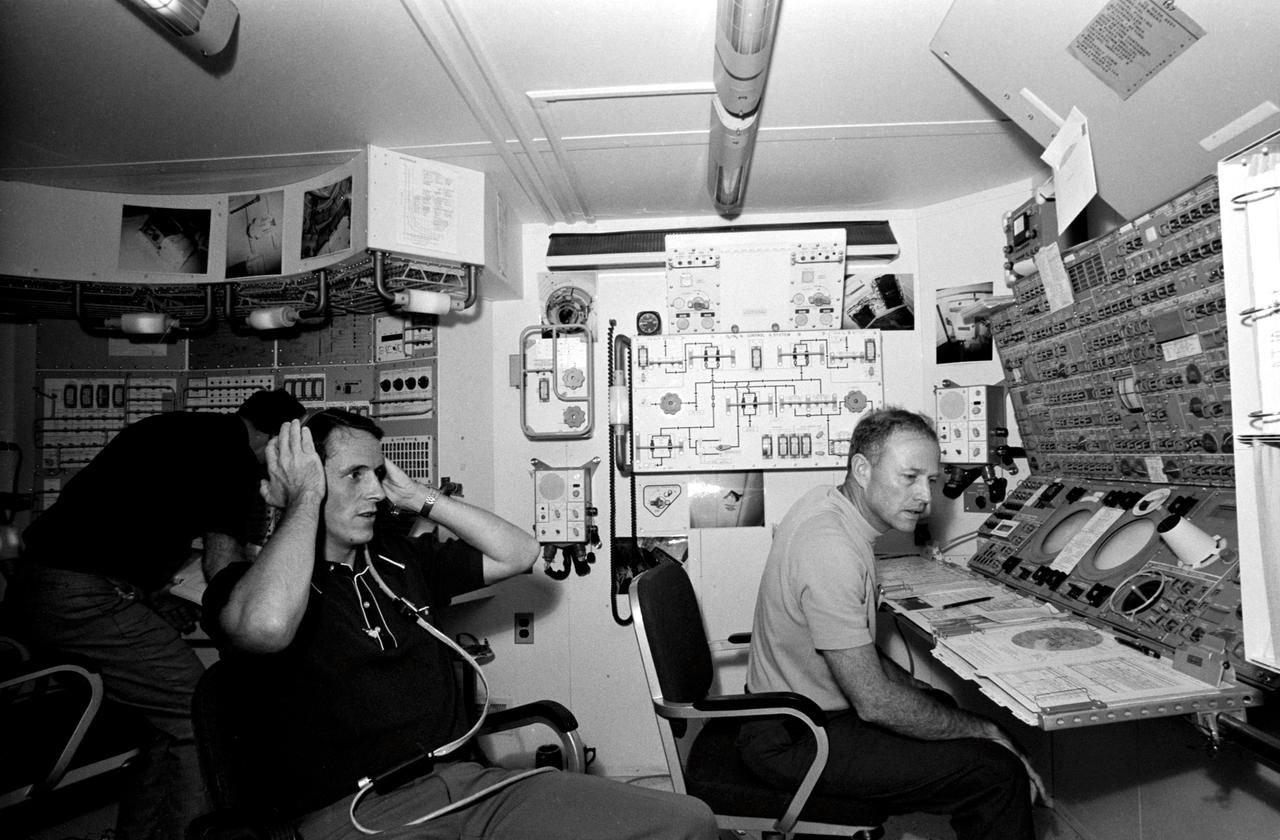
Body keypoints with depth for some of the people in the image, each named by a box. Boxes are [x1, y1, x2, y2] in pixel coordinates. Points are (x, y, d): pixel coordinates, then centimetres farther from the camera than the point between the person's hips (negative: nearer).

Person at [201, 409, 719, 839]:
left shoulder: (402, 557, 17)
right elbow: (267, 627, -26)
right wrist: (305, 499, -10)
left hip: (468, 780, 6)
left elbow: (519, 553, 19)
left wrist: (419, 498, 12)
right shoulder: (243, 584, -1)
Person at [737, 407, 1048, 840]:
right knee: (999, 773, -11)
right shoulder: (831, 551, -29)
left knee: (942, 705, 25)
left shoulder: (825, 503, 1)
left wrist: (914, 686, 9)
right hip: (797, 741, -10)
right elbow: (874, 703, -25)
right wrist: (987, 733, -13)